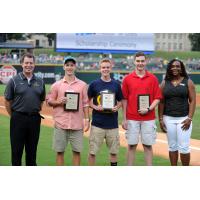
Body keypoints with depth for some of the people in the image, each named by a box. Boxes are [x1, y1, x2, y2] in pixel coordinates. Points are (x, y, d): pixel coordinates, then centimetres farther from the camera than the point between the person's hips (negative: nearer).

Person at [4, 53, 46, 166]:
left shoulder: (40, 82, 8)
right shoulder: (14, 81, -2)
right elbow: (7, 101, 0)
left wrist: (36, 113, 8)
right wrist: (14, 116, 1)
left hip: (34, 119, 3)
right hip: (18, 119, -3)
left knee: (32, 149, 11)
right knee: (17, 149, 2)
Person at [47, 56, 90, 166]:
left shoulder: (82, 85, 7)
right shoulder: (56, 85, 6)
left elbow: (85, 103, 8)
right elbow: (49, 101, 9)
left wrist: (87, 119, 0)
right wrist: (59, 102, -11)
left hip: (77, 124, 0)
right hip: (60, 124, 0)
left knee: (77, 151, 3)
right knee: (59, 151, 4)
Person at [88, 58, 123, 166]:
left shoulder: (116, 84, 6)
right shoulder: (94, 84, 1)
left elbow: (120, 101, 15)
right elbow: (88, 100, 7)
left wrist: (116, 107, -6)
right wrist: (95, 107, -11)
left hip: (113, 123, 2)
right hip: (97, 123, -2)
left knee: (114, 151, 9)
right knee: (92, 151, -1)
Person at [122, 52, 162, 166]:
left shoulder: (153, 78, 3)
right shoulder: (127, 79, 3)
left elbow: (157, 98, 3)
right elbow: (124, 100, 4)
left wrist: (149, 109, -13)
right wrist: (124, 119, 1)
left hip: (148, 118, 0)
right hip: (132, 118, 0)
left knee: (148, 145, 5)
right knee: (131, 145, 4)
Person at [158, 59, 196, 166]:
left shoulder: (188, 82, 2)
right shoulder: (164, 83, 7)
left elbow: (192, 101, -2)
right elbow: (161, 102, 7)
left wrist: (189, 118, -10)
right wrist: (160, 119, 1)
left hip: (183, 119, -2)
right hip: (168, 119, 2)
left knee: (184, 147, -5)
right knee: (172, 146, 8)